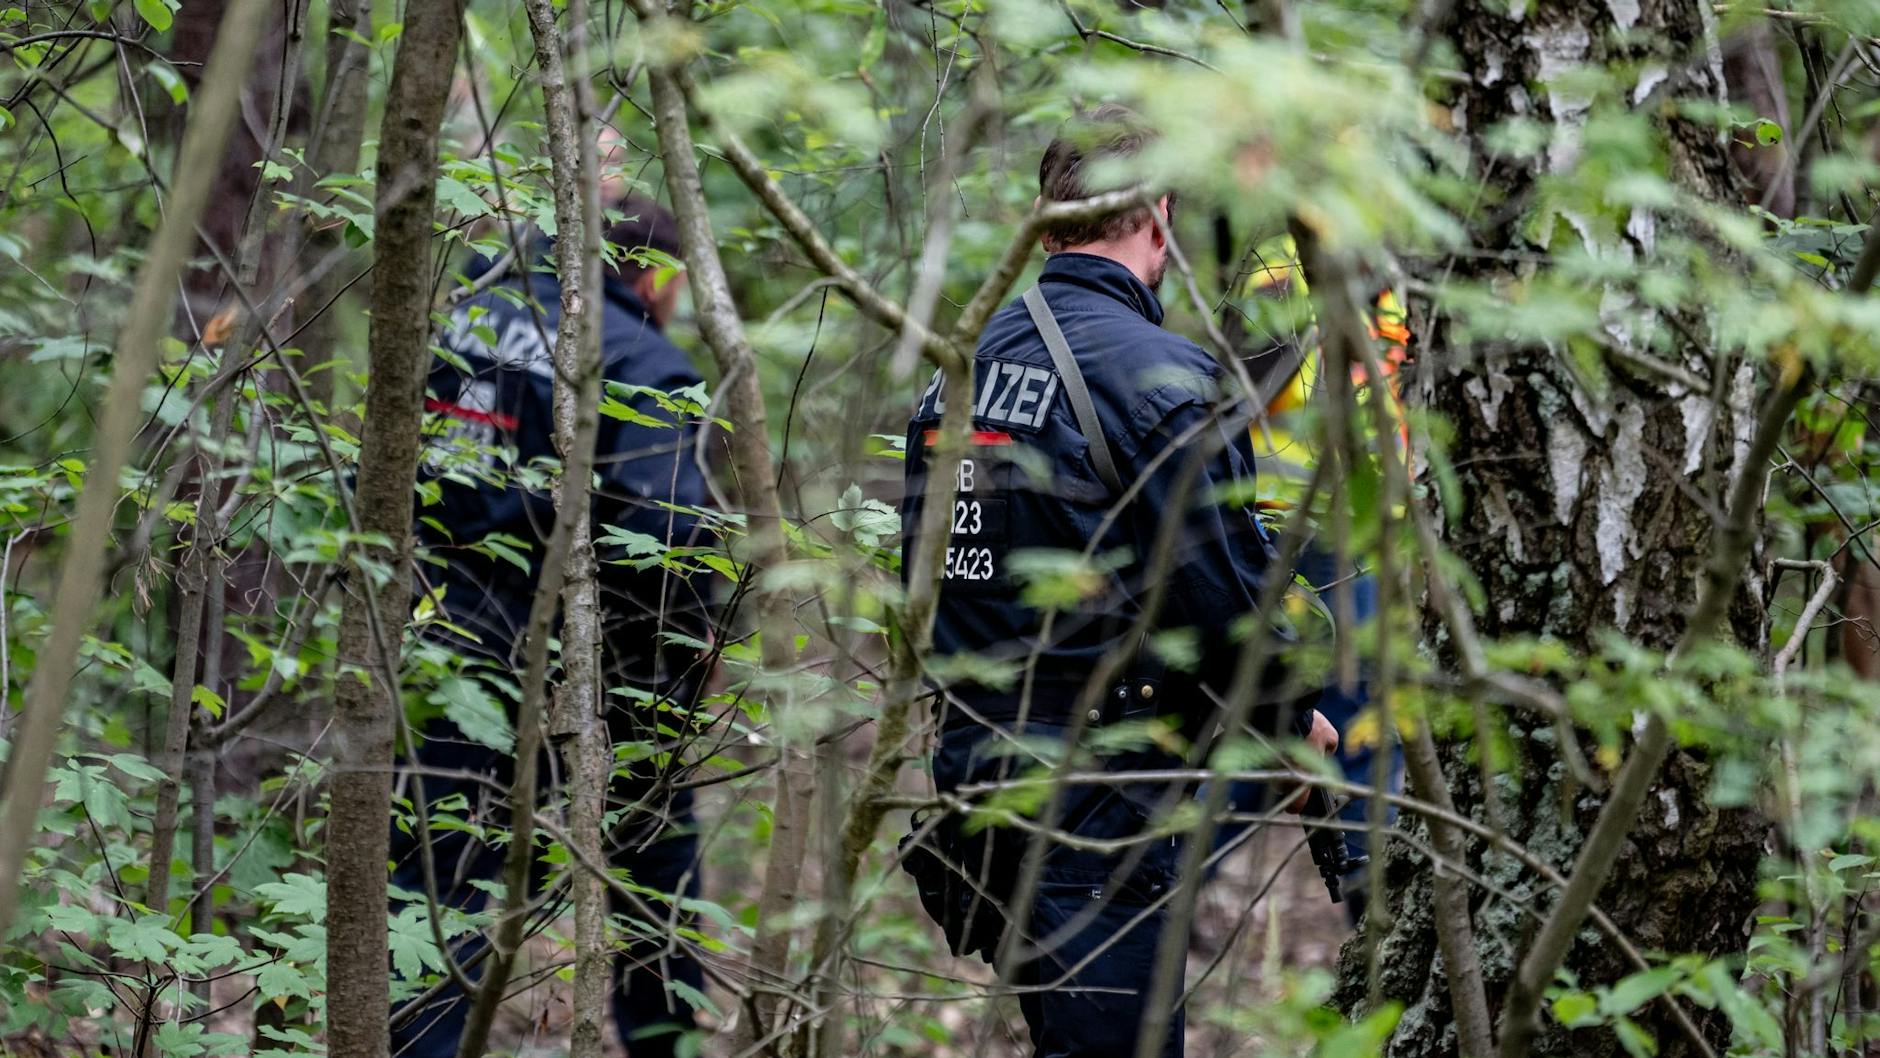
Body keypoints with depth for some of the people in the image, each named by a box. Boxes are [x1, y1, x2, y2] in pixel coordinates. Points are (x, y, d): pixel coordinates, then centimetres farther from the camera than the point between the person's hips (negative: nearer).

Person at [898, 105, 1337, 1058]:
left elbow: (928, 584, 17)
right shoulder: (1163, 380, -14)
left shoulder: (961, 372, 11)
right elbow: (1220, 588, -15)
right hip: (1095, 799, -8)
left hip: (970, 767, 8)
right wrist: (1291, 717, 2)